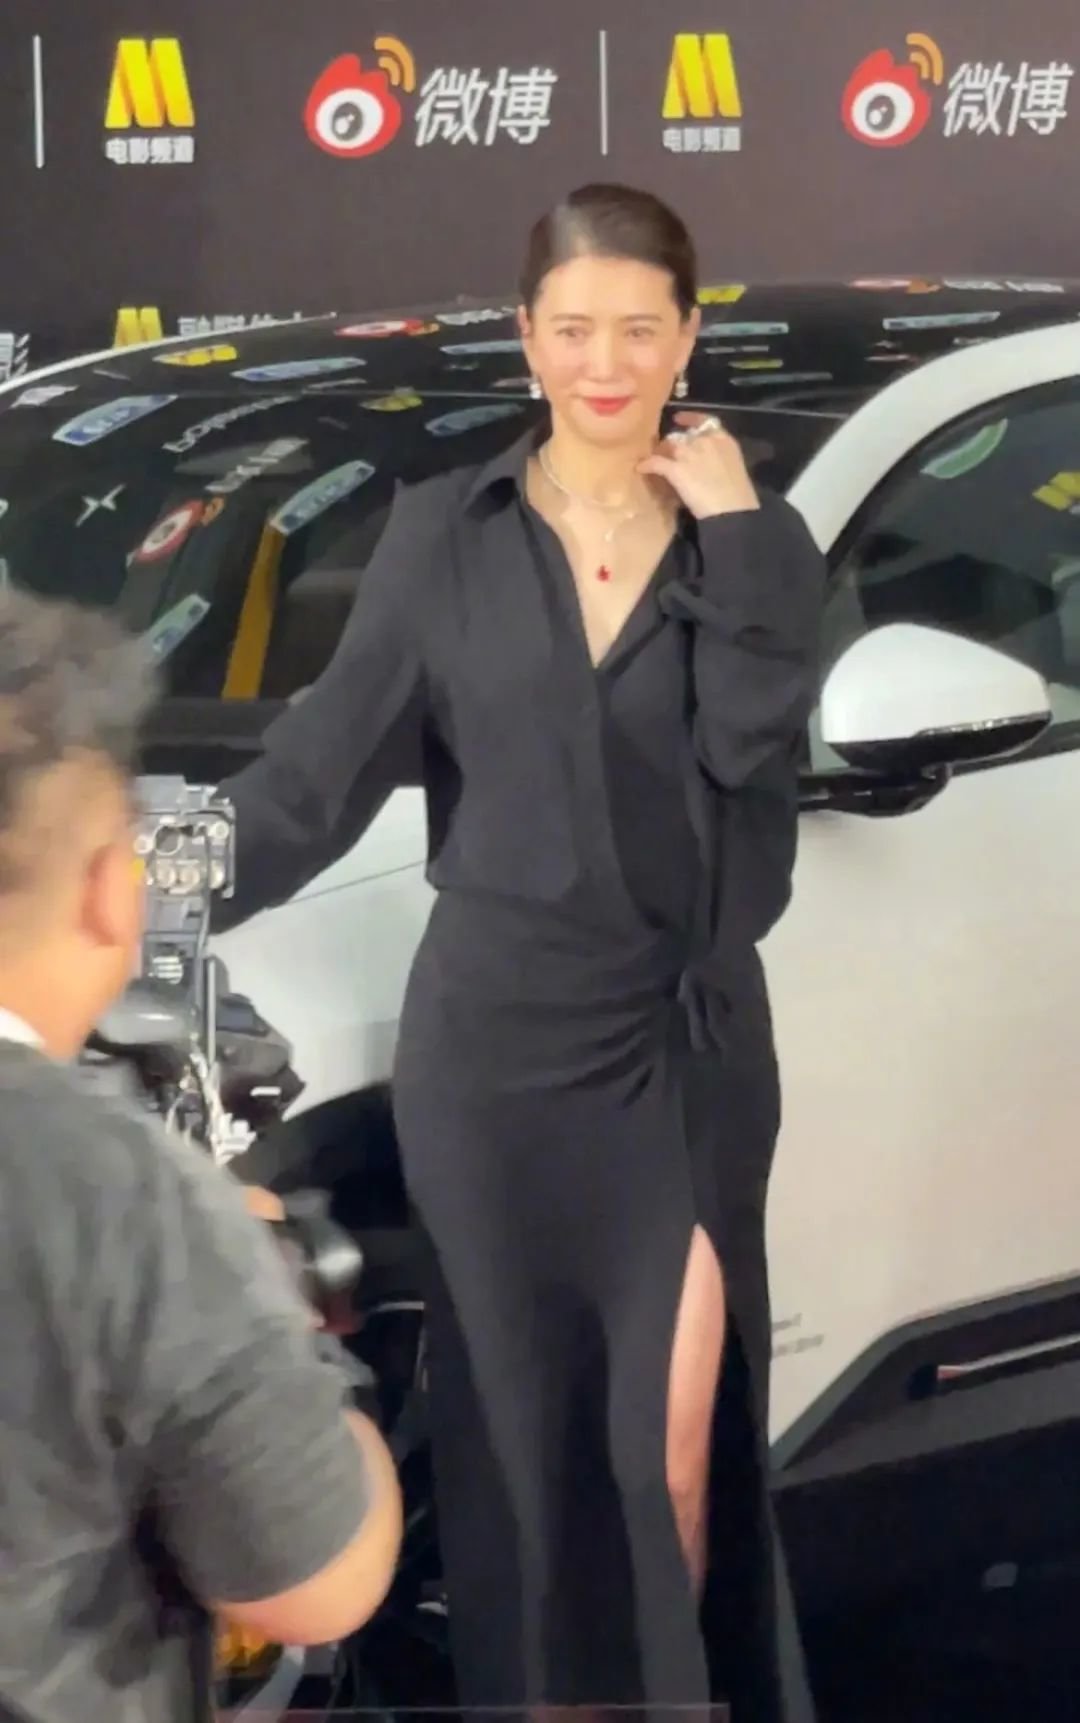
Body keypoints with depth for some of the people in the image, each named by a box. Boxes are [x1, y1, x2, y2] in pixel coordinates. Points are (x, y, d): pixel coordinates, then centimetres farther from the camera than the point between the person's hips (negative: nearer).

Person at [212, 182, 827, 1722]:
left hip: (690, 1049, 0)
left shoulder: (756, 541, 2)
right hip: (493, 1043, 0)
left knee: (675, 1443, 3)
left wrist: (729, 528, -13)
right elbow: (322, 766, -2)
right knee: (516, 1430, 8)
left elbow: (749, 747, -13)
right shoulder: (445, 533, 0)